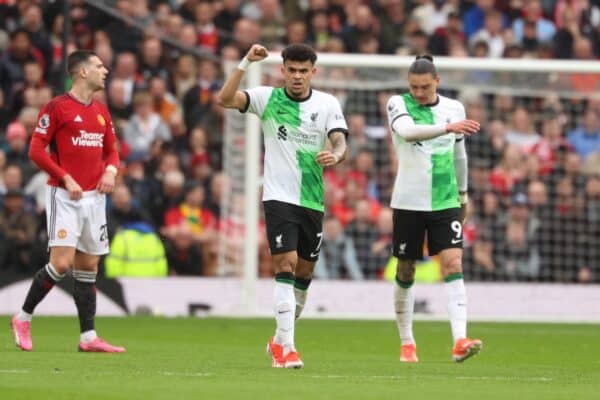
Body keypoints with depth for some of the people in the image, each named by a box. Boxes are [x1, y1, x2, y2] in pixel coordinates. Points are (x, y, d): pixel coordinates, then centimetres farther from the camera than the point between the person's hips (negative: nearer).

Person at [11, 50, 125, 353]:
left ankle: (88, 337, 7)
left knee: (88, 267, 6)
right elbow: (36, 150, -9)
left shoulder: (101, 112, 14)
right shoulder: (57, 107, -7)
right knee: (61, 263, -15)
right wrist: (66, 179, -16)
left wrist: (111, 169, 0)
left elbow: (111, 150, 22)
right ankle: (23, 319, 2)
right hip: (64, 196, -7)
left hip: (94, 197, 7)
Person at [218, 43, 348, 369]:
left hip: (313, 201, 4)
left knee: (304, 272, 11)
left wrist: (335, 155, -32)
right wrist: (246, 63, -24)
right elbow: (225, 99, -15)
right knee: (286, 263, -17)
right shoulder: (268, 98, -2)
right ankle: (286, 347, -17)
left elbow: (340, 143, -9)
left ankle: (280, 340, 29)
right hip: (279, 197, -4)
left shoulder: (327, 104, 2)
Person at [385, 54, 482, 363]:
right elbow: (406, 130, -28)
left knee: (453, 265, -13)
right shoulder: (398, 104, -5)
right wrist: (446, 128, -40)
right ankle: (407, 343, 24)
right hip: (408, 202, -2)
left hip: (445, 202, 2)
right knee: (406, 273, 8)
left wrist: (463, 192, 28)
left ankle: (460, 341, -22)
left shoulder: (454, 108, 6)